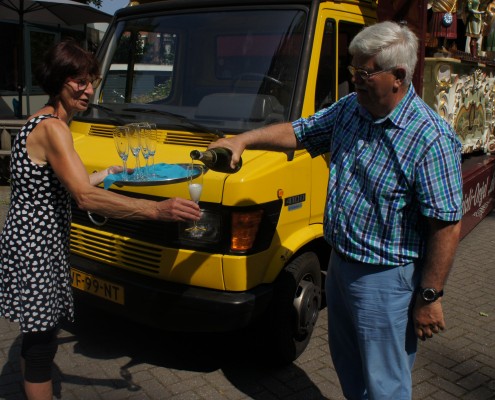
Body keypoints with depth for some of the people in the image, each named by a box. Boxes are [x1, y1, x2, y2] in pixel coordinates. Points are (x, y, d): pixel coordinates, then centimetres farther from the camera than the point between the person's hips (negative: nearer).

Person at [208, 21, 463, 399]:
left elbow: (447, 226, -21)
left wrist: (429, 297, -18)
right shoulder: (349, 108, 1)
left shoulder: (431, 139, -22)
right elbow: (297, 132, 12)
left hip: (384, 279, -7)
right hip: (340, 264, 8)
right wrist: (244, 139, -3)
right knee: (347, 363, 26)